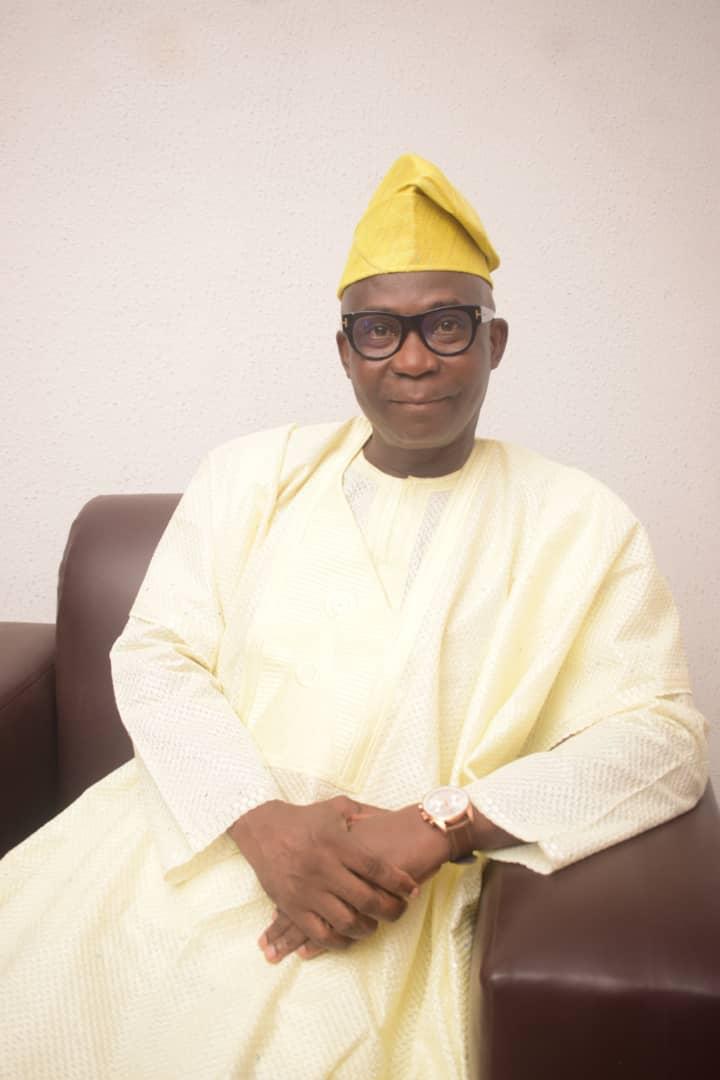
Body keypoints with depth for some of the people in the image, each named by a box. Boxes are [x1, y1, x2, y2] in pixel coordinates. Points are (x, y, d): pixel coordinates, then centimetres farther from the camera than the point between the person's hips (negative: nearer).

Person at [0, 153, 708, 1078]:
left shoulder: (582, 524, 2)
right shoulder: (250, 474, 10)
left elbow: (665, 733, -4)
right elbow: (152, 654, 4)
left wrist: (438, 825, -17)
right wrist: (261, 819, -14)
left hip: (386, 896, -1)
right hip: (199, 823, 2)